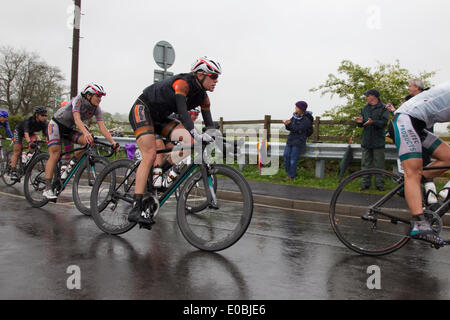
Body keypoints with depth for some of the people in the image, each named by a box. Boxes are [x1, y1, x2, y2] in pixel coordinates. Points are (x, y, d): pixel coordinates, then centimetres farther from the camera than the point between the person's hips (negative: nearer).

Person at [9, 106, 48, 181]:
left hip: (30, 133, 5)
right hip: (19, 131, -4)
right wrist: (29, 143, -65)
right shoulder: (29, 120, -37)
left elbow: (46, 134, -28)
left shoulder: (43, 123, -23)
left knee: (37, 141, -23)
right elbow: (26, 133, -49)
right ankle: (13, 172, -10)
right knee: (17, 151, -11)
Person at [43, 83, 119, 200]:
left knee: (89, 141, -21)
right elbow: (77, 119, -40)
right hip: (57, 124, -5)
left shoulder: (96, 109, -11)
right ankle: (48, 189, -18)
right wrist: (86, 132, -58)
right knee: (55, 153, -19)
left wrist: (113, 142, -32)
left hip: (69, 129, 5)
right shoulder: (78, 100, -26)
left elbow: (102, 127, -19)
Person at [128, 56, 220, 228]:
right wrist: (196, 134, -52)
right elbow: (182, 111, -39)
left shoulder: (202, 96, 0)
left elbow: (209, 124, 0)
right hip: (142, 110, -8)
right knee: (150, 154, -23)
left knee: (188, 141, -15)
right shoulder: (183, 83, -23)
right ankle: (136, 208, -24)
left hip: (160, 117, 8)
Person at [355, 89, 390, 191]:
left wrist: (373, 122, -28)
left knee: (379, 164, 0)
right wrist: (360, 122, -6)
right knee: (366, 163, 5)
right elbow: (361, 125, 18)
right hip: (366, 140, 5)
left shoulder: (383, 108, -1)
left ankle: (379, 183, 7)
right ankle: (365, 183, 10)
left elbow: (384, 122, -13)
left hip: (378, 141, -5)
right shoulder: (365, 109, 16)